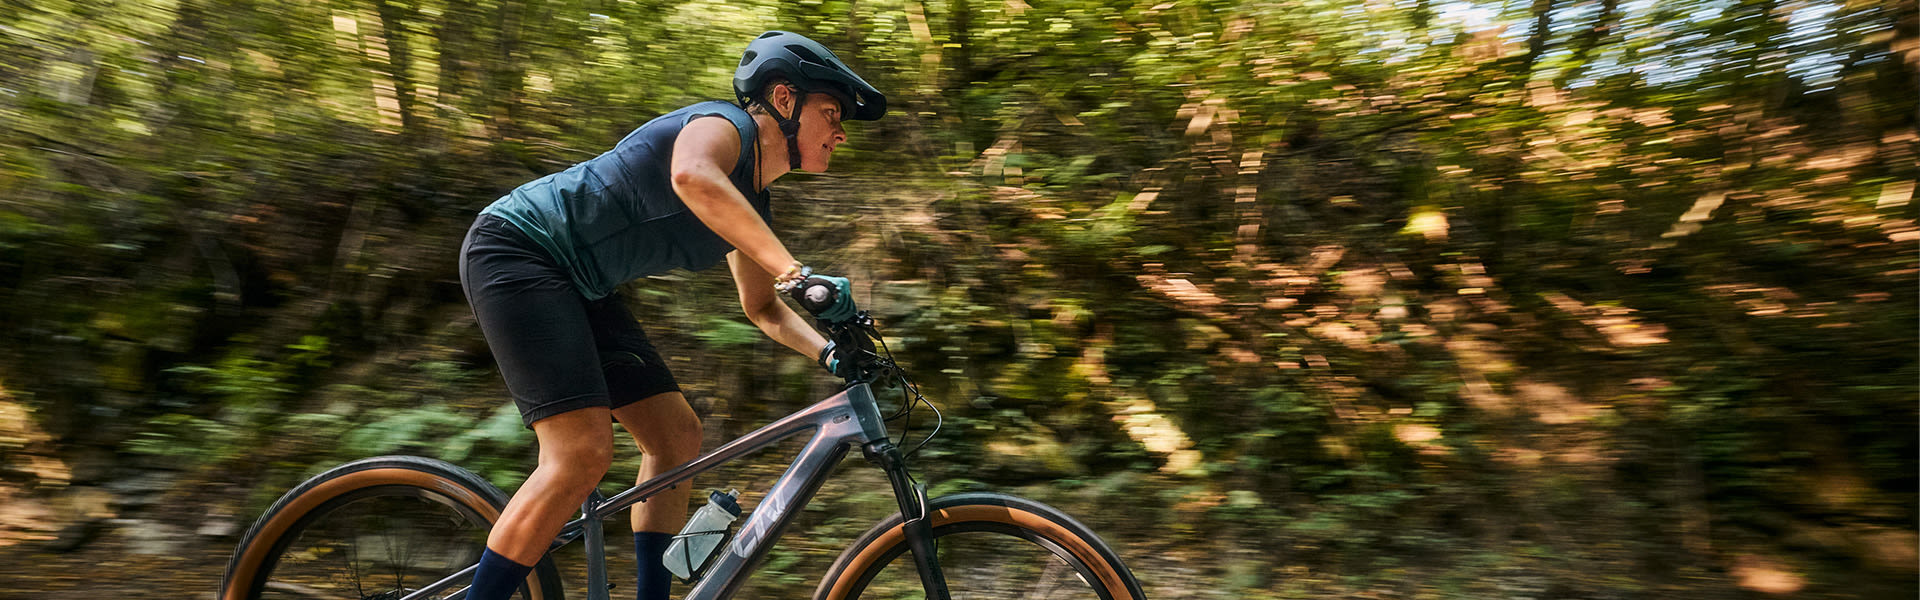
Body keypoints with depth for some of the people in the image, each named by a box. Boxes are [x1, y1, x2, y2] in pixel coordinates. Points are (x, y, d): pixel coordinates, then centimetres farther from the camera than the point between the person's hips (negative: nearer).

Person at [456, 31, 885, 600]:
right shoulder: (725, 124, -16)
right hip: (514, 249, -9)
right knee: (584, 453, -20)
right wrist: (795, 270, -46)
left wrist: (830, 350, 0)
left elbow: (763, 307, 18)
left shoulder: (749, 205, 10)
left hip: (574, 285, 10)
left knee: (677, 435, 4)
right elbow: (691, 176, -41)